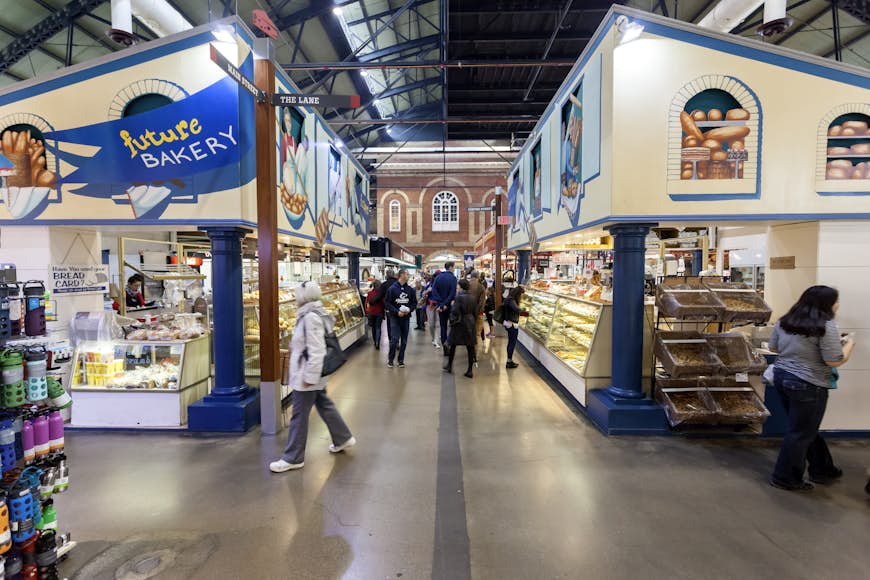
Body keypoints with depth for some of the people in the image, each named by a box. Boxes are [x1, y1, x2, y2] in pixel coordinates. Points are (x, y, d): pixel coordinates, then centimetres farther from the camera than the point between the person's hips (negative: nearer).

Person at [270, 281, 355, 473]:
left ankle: (293, 458, 14)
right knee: (324, 405, 21)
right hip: (314, 374, 10)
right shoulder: (314, 314, 7)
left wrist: (310, 377, -23)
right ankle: (343, 439, 35)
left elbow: (316, 350, -26)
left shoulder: (311, 317, -22)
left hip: (307, 375, -10)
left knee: (299, 416, 2)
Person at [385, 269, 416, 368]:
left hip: (406, 318, 4)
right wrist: (397, 312, -16)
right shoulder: (392, 288, -6)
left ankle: (401, 360, 20)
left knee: (404, 340, 7)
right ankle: (390, 359, 10)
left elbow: (414, 302, 10)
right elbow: (387, 303, -6)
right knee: (394, 339, -8)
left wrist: (409, 310, -9)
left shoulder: (410, 289, 4)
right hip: (395, 317, -3)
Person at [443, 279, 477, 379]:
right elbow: (475, 312, 8)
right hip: (470, 323, 4)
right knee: (470, 347, 4)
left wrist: (452, 321, 1)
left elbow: (455, 311, -15)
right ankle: (470, 371, 6)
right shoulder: (473, 297, 3)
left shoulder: (459, 297, -13)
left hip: (459, 323, -4)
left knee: (453, 345, 12)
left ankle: (449, 366, 24)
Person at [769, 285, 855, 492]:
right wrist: (848, 343, 1)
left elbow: (774, 347, 14)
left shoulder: (784, 322, 5)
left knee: (807, 428, 22)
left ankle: (822, 469, 37)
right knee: (801, 433, 5)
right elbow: (836, 361, -15)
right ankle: (785, 478, 15)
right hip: (807, 385, -8)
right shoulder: (826, 326, -17)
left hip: (781, 376, 8)